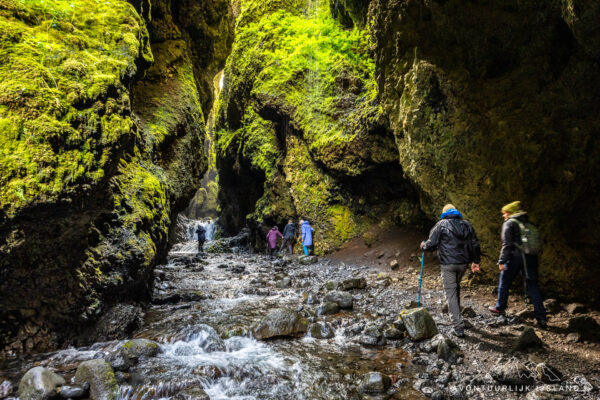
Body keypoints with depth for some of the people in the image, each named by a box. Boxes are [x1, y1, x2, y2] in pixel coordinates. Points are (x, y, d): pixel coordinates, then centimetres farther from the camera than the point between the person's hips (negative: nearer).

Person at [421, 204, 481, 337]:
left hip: (448, 264, -5)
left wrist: (423, 246, 12)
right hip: (463, 263, 5)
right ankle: (456, 312, 42)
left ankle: (458, 327, -5)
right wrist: (476, 261, 18)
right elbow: (475, 245, 10)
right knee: (456, 287, 27)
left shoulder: (441, 225, -5)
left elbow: (431, 244, -9)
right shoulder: (467, 225, 10)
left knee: (451, 293, -2)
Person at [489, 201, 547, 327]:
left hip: (515, 257, -6)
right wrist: (534, 258, 19)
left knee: (504, 281, 12)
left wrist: (501, 261, -12)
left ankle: (500, 307, 24)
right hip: (531, 257, 6)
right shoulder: (528, 223, 16)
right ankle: (541, 318, 5)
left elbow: (507, 244, -13)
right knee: (532, 285, 7)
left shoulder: (509, 223, -4)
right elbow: (536, 242, 16)